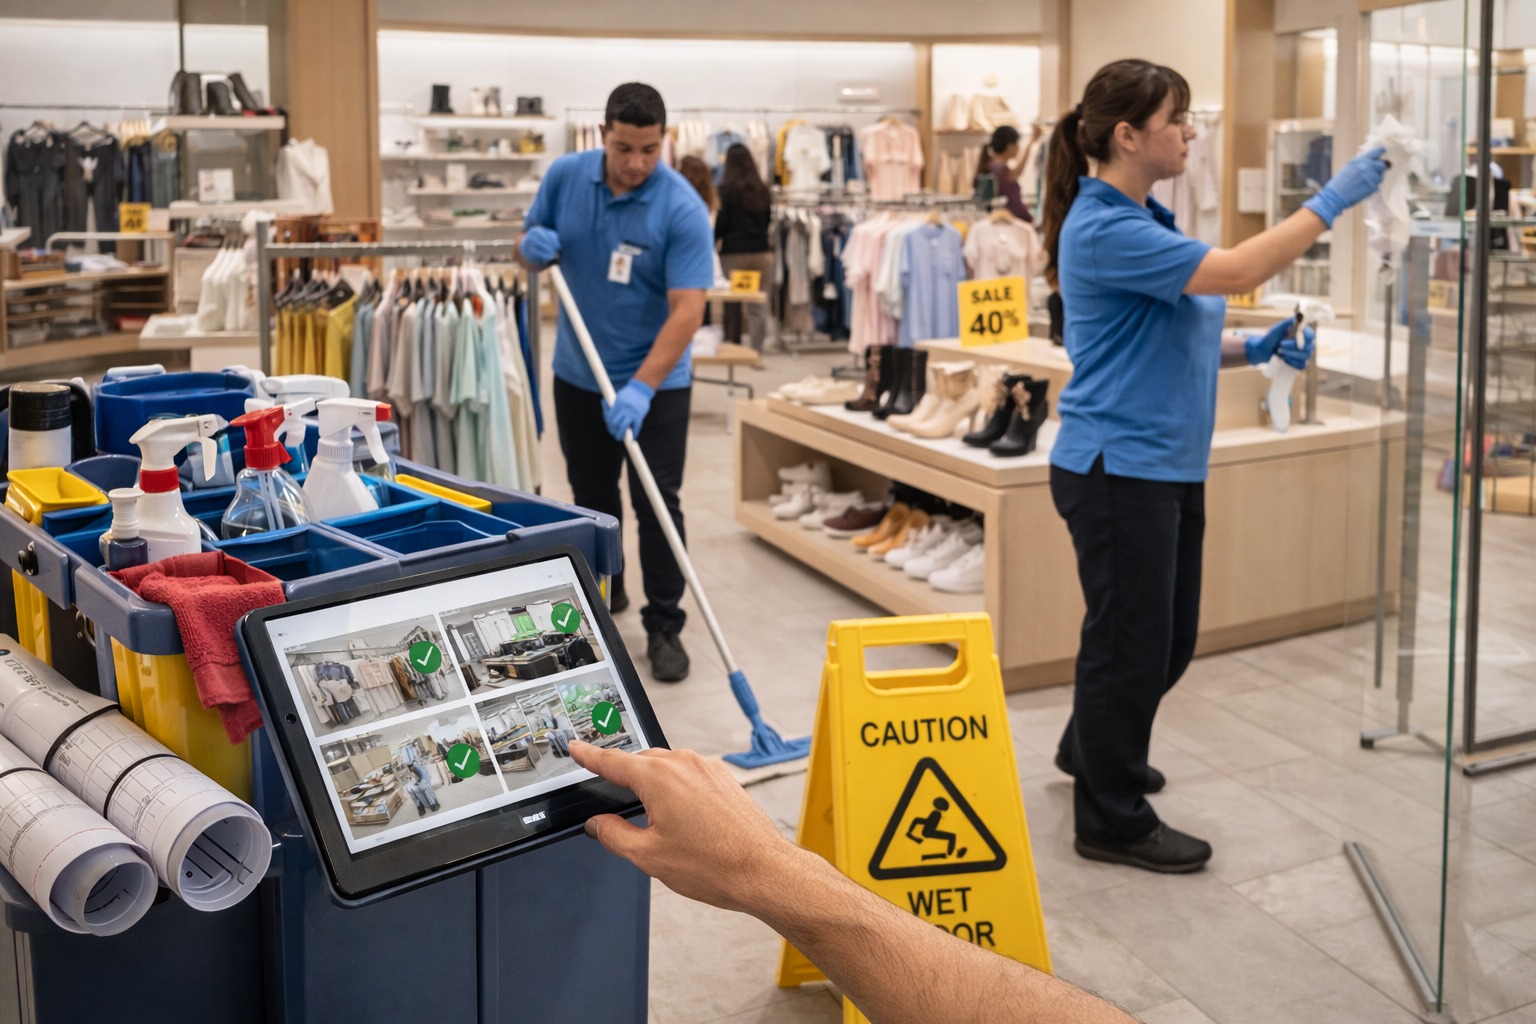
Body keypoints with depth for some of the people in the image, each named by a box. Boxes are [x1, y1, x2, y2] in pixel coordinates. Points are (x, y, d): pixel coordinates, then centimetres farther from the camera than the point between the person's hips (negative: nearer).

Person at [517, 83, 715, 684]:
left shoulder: (682, 208, -21)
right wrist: (533, 246, -19)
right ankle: (603, 594, 36)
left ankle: (664, 627, 8)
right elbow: (529, 251, 7)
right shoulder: (565, 177, -7)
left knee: (657, 504, -4)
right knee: (591, 497, 17)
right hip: (579, 375, 4)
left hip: (656, 382, -4)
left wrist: (641, 388, -36)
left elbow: (687, 309, -27)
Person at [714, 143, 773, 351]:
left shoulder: (727, 189, -8)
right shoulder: (762, 190, 3)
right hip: (761, 252, 3)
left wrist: (713, 243, 10)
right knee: (758, 305, 2)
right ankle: (756, 350, -3)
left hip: (734, 253, -3)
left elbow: (721, 222, -5)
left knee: (732, 304, 9)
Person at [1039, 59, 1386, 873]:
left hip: (1167, 467, 10)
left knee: (1170, 637, 19)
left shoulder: (1144, 221, 13)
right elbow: (1235, 272, -25)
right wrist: (1331, 202, -18)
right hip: (1118, 469, -10)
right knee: (1131, 640, 2)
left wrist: (1255, 349, 4)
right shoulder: (1104, 230, -18)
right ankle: (1113, 822, 17)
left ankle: (1089, 749, 41)